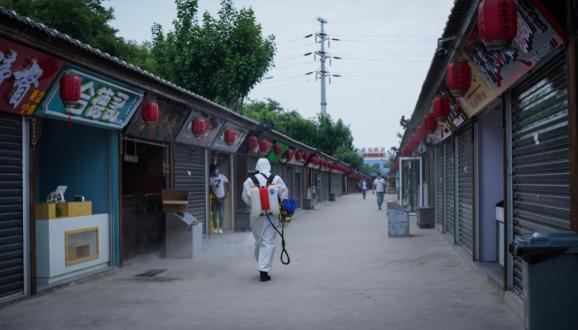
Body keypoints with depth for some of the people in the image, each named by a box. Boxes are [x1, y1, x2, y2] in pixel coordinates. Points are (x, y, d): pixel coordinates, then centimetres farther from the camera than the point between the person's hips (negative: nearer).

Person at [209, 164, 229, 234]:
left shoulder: (223, 177, 1)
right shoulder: (211, 179, -3)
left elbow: (227, 187, 4)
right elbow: (211, 190, -5)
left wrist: (225, 195, -6)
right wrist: (216, 197, -11)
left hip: (222, 198, 0)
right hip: (214, 198, 0)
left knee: (221, 214, -2)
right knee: (214, 214, 1)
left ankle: (220, 228, 5)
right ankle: (215, 228, 8)